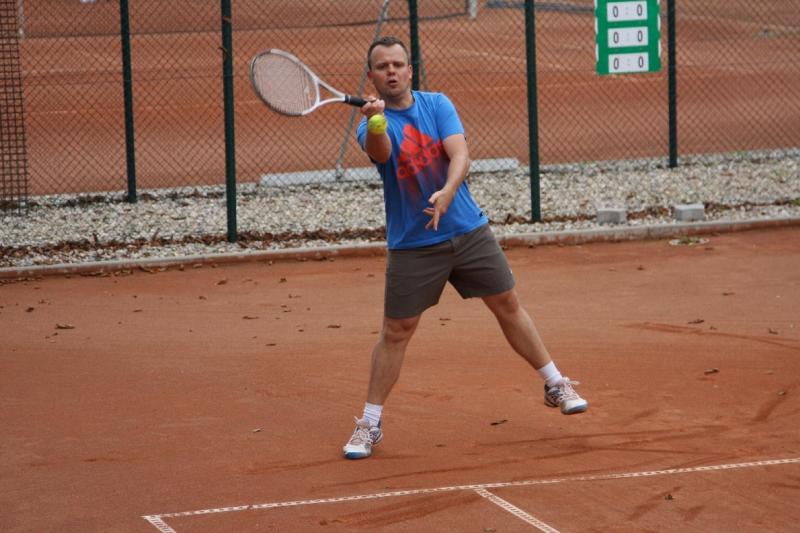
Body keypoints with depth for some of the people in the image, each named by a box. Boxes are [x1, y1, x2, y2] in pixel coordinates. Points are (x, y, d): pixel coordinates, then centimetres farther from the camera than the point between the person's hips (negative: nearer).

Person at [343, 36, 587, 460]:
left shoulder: (438, 105, -2)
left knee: (508, 306, 10)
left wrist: (447, 192, -36)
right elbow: (379, 151, -34)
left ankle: (557, 386, 24)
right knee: (395, 331, -2)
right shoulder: (373, 125, -9)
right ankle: (369, 424, 7)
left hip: (469, 231, 2)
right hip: (412, 245, -2)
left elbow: (460, 155, -15)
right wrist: (375, 122, -56)